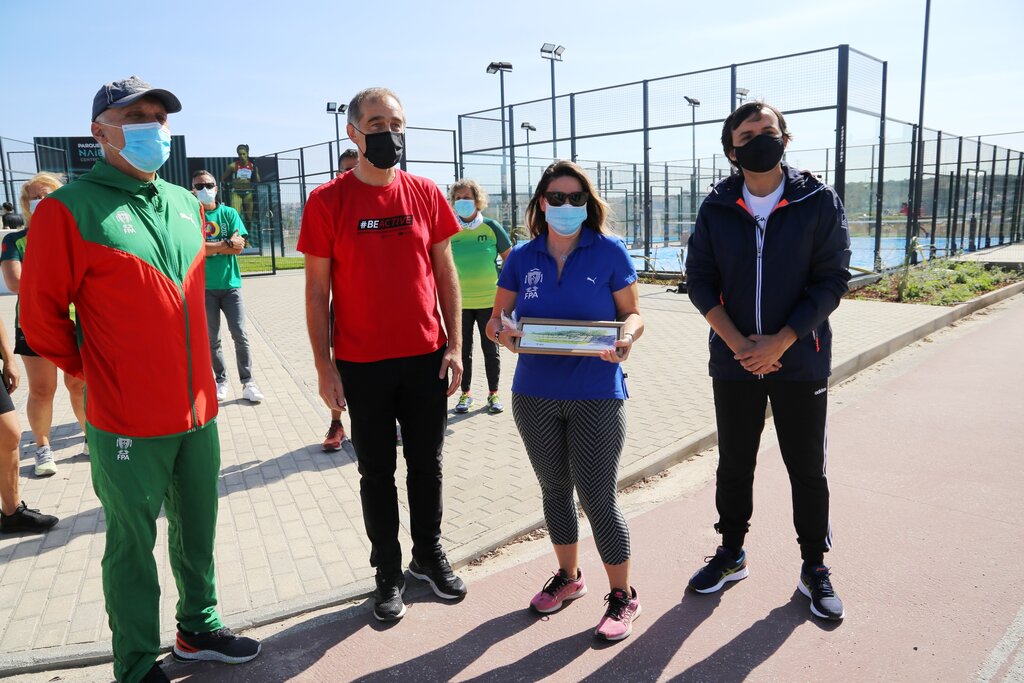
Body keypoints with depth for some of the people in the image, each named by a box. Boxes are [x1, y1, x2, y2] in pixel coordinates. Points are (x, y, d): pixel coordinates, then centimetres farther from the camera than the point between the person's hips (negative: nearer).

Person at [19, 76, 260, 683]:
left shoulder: (187, 205, 9)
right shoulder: (70, 209, -11)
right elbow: (41, 315, -6)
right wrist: (91, 371, 3)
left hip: (197, 410, 6)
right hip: (128, 422, -6)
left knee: (197, 529, 18)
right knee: (134, 542, 8)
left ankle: (199, 627, 38)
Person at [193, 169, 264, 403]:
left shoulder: (229, 213, 5)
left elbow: (239, 245, -7)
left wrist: (210, 246, -12)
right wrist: (227, 243, -11)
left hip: (231, 284, 0)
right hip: (205, 287, 0)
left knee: (240, 335, -2)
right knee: (212, 339, 8)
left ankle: (247, 382, 6)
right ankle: (221, 380, 21)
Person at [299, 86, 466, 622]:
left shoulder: (425, 194, 3)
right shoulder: (327, 201, -5)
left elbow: (445, 273, 6)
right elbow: (316, 289, -3)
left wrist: (454, 345, 1)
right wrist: (324, 365, -7)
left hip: (426, 358, 3)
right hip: (362, 365, -2)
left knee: (427, 464, 15)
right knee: (377, 471, 11)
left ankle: (428, 554, 34)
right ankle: (388, 572, 27)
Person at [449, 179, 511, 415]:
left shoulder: (491, 227, -3)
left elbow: (510, 259, 4)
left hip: (489, 300, -1)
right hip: (459, 303, 1)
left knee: (490, 349, 8)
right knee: (463, 350, 9)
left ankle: (493, 393, 23)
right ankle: (465, 394, 23)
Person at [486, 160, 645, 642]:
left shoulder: (609, 251, -4)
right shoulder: (522, 257, 3)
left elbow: (633, 314, 0)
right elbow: (495, 317, 6)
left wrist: (626, 338, -22)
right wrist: (503, 333, -16)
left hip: (596, 394, -3)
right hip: (534, 394, 4)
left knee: (598, 498, -1)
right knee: (555, 489, 17)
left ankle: (622, 595, 21)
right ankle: (568, 577, 39)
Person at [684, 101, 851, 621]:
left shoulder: (820, 202, -4)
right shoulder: (716, 208, 1)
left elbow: (832, 280, -8)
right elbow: (699, 280, -2)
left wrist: (779, 343, -16)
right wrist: (739, 343, -13)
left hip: (800, 361, -1)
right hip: (733, 361, 2)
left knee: (808, 468, 9)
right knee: (734, 464, 13)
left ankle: (814, 567, 26)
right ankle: (731, 554, 32)